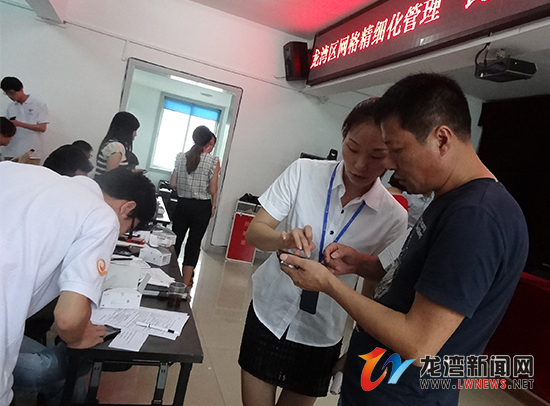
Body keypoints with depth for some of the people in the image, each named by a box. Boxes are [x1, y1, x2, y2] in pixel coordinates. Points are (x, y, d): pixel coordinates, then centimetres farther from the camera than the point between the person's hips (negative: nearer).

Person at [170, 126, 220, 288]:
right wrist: (213, 206, 4)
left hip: (182, 204, 3)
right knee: (194, 242, 9)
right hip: (202, 207, -2)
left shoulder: (181, 157, -1)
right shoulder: (213, 161, -10)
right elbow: (213, 190, -11)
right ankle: (186, 280, 18)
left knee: (176, 239, 15)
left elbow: (173, 183, -1)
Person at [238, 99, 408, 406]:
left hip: (321, 335, 0)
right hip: (269, 314, 1)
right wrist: (284, 239, -31)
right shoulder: (304, 172, -12)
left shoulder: (394, 218, -12)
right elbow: (254, 231, -12)